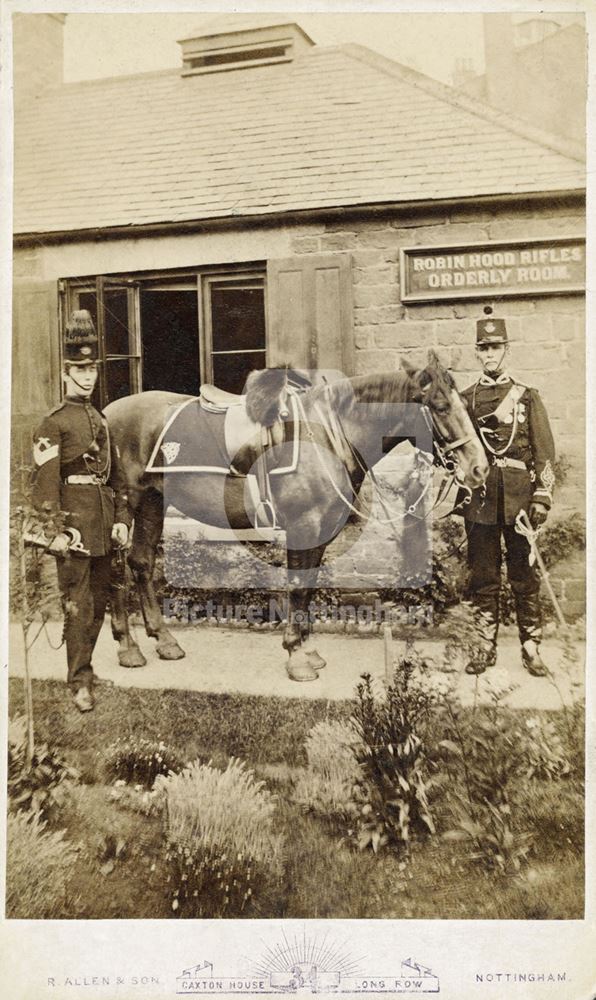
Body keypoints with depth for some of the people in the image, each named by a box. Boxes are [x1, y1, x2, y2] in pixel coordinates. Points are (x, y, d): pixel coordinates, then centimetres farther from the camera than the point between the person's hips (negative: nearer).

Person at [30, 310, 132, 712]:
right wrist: (54, 530, -18)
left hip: (105, 523, 7)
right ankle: (80, 681, 5)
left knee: (99, 600, 14)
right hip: (75, 520, -7)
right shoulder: (53, 423, -5)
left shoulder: (101, 420, 15)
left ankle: (83, 662, 30)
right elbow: (44, 481, -13)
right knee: (78, 603, -3)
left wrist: (121, 520, 9)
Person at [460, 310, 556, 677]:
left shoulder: (527, 396, 4)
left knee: (525, 575, 6)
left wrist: (543, 497, -7)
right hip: (480, 501, 1)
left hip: (519, 500, -1)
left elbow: (545, 452, 0)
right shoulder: (465, 400, 8)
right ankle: (487, 646, 19)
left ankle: (532, 646, 17)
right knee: (483, 577, 7)